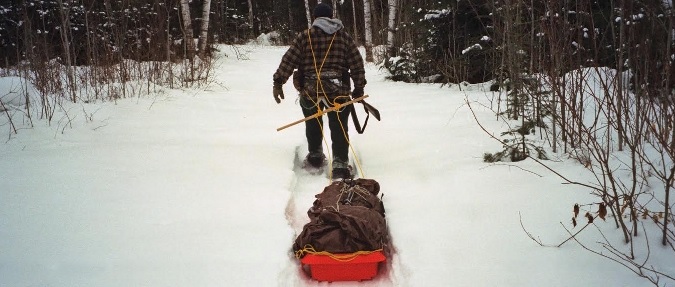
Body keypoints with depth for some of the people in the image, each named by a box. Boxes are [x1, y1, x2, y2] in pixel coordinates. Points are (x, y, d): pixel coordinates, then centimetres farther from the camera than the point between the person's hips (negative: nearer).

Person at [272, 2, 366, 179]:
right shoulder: (344, 37, 8)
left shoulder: (305, 36, 3)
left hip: (310, 89, 0)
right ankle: (340, 164, -7)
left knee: (313, 124, 21)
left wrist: (278, 82, 0)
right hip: (338, 90, 0)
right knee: (339, 128, 3)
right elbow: (357, 64, 5)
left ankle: (315, 156, 34)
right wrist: (359, 87, 13)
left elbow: (288, 60, -3)